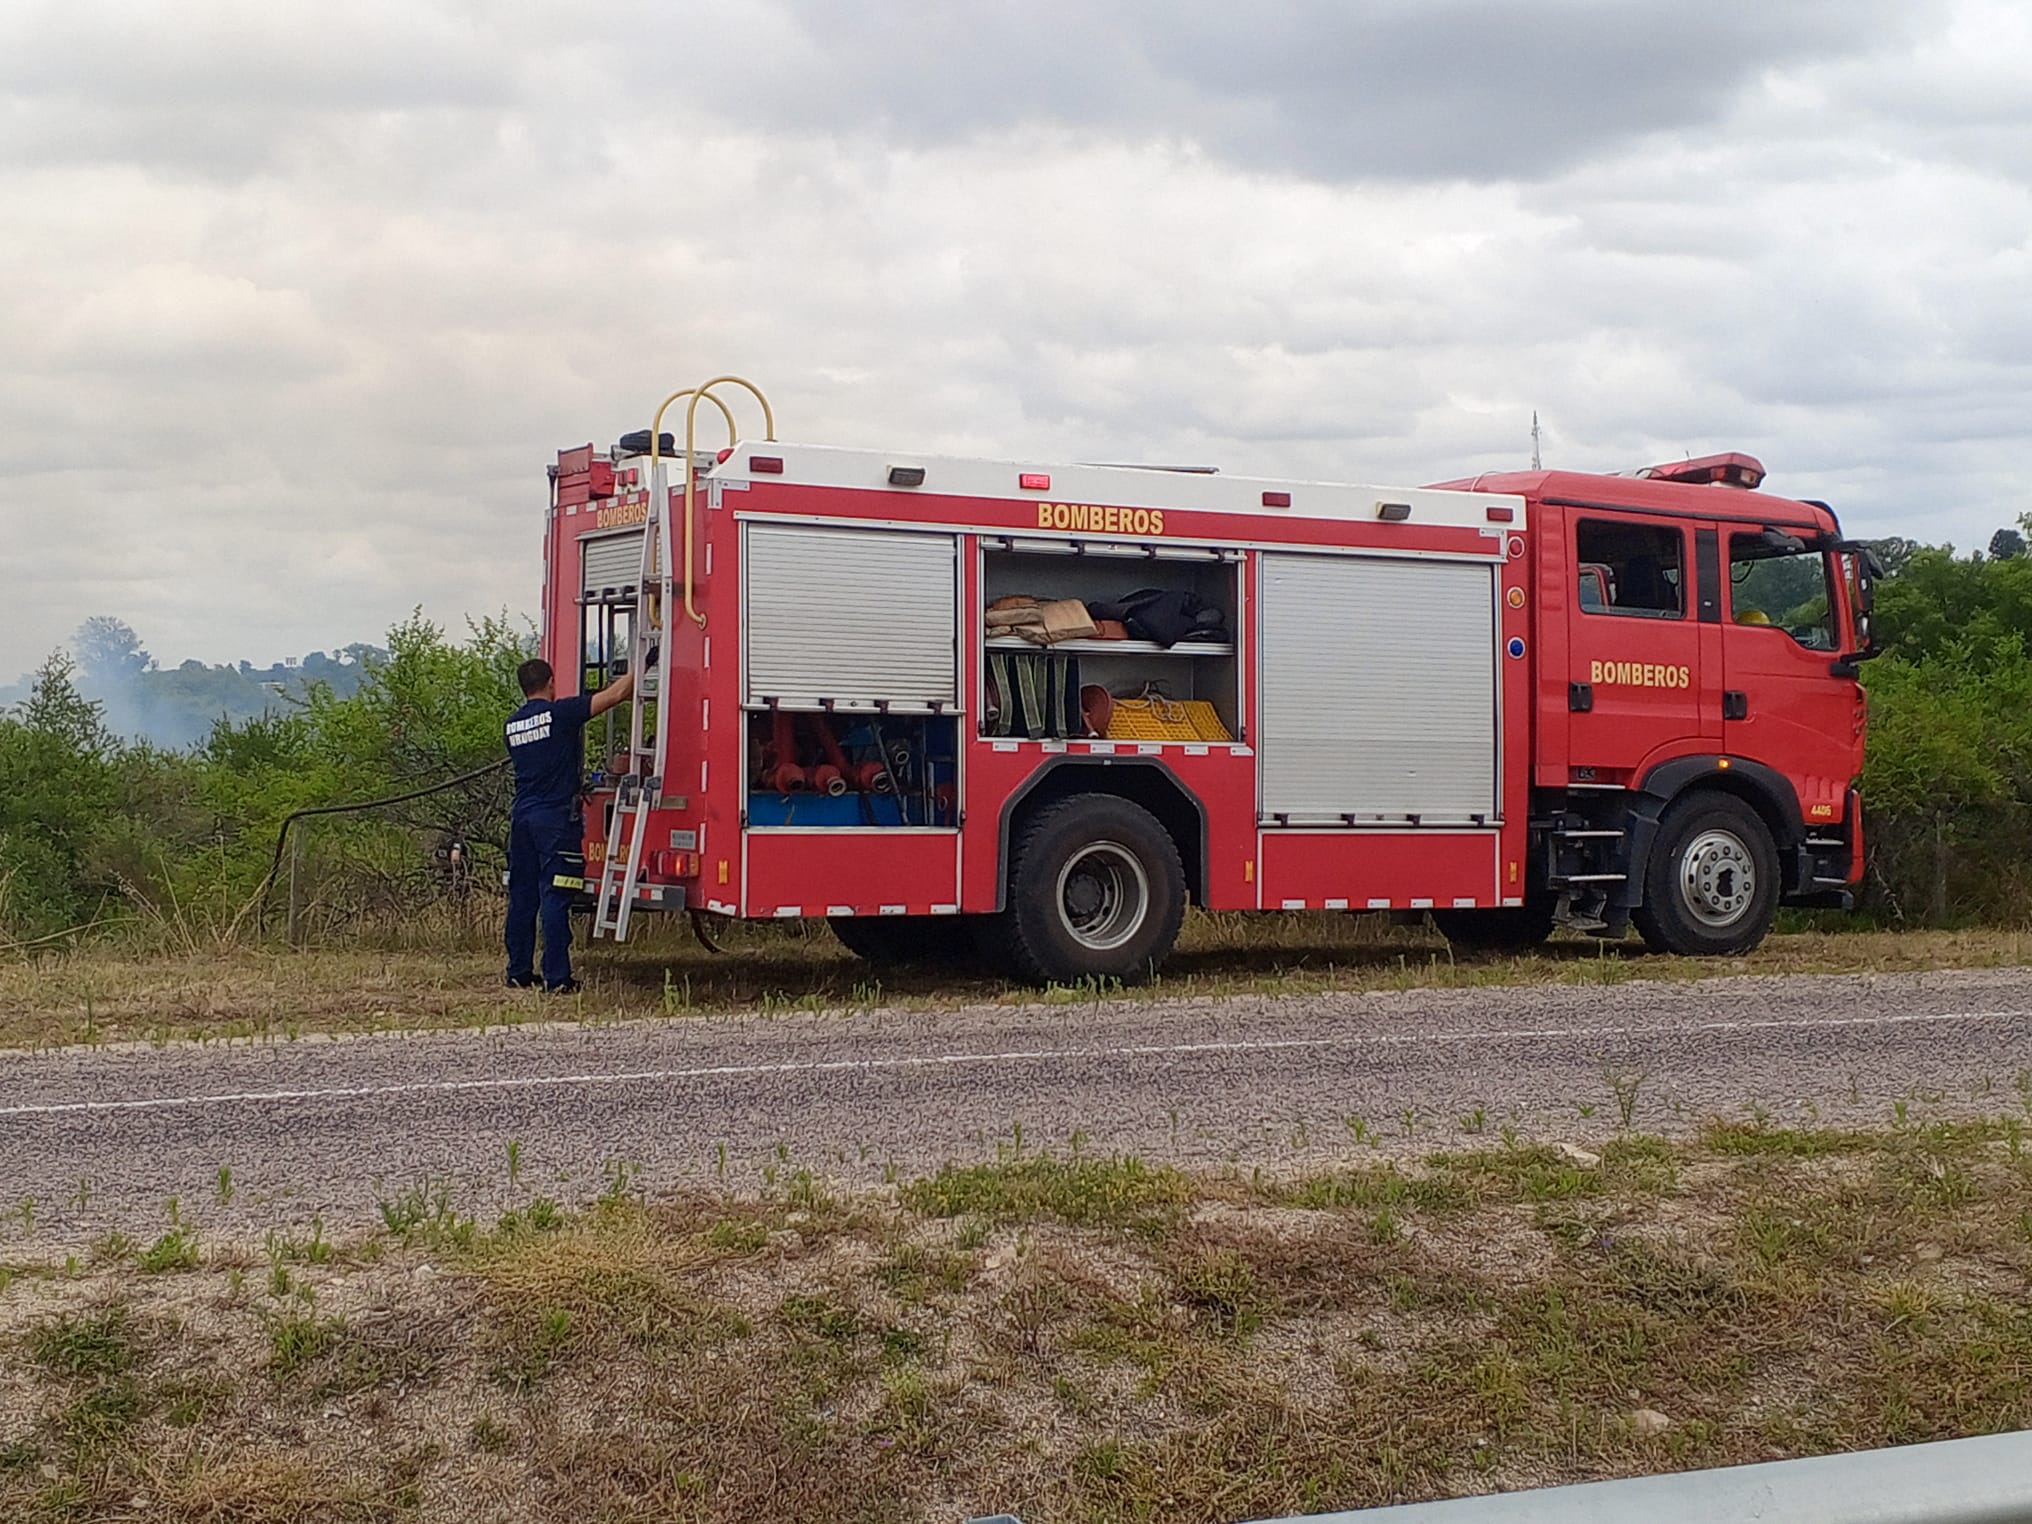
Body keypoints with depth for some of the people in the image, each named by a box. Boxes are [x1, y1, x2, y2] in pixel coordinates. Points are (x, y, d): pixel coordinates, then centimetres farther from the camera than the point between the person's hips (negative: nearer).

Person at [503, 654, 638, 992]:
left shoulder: (511, 725, 11)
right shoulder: (561, 713, -8)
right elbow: (616, 694, -9)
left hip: (522, 817, 6)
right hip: (556, 818, -6)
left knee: (522, 897, 11)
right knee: (555, 898, -6)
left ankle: (519, 973, 16)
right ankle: (557, 978, -7)